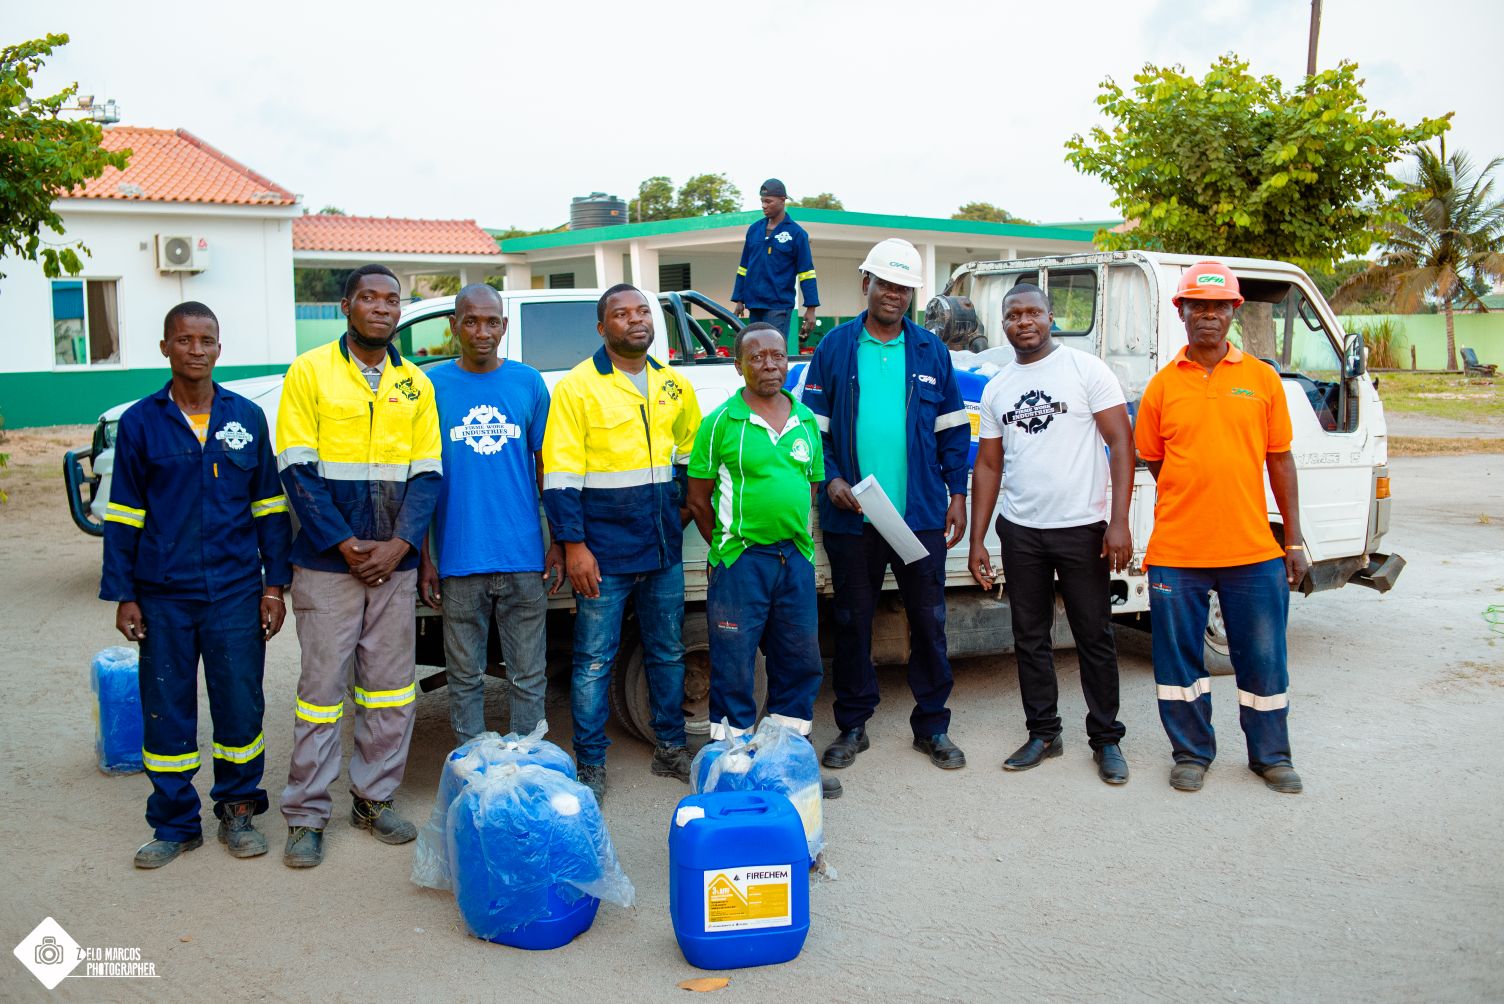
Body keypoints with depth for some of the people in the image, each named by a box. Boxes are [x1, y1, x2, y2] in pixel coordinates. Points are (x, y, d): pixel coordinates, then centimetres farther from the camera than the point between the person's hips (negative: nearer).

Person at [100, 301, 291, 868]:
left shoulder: (247, 418, 4)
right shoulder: (140, 423, 2)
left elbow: (270, 507, 7)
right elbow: (123, 516, 4)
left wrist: (275, 584, 3)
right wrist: (123, 596, 0)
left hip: (236, 593, 0)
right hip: (163, 597, 0)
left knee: (241, 706, 5)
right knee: (166, 712, 6)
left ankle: (238, 811, 23)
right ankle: (175, 824, 21)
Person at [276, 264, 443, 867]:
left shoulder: (414, 383, 9)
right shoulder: (310, 372, -1)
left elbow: (427, 473, 6)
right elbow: (298, 471, -7)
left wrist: (399, 545, -8)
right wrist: (348, 546, -13)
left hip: (395, 563, 4)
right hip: (327, 563, -3)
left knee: (391, 688, 9)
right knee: (322, 686, 2)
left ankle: (374, 798, 24)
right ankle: (306, 815, 13)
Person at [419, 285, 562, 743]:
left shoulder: (529, 382, 5)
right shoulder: (433, 385, 2)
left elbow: (546, 465, 9)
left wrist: (559, 542, 4)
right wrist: (424, 558, 1)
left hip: (524, 556, 1)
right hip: (460, 561, 0)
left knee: (529, 677, 7)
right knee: (465, 678, 10)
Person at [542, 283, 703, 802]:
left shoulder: (674, 386, 9)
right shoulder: (577, 387, -7)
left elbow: (690, 454, 23)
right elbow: (560, 475, -10)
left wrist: (685, 503, 11)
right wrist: (573, 544, -15)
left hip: (663, 548, 5)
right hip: (603, 553, -5)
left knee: (668, 652, 14)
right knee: (594, 660, 2)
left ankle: (671, 748, 29)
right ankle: (590, 764, 14)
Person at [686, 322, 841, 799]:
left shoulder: (807, 421, 9)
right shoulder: (720, 423, -5)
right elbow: (699, 500, 0)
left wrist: (795, 541, 9)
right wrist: (729, 547, 2)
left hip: (796, 558, 5)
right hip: (740, 561, -5)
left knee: (800, 663, 13)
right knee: (734, 669, 2)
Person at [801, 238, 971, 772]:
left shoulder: (930, 351, 7)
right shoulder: (835, 346, 4)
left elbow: (952, 429, 10)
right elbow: (813, 423, 4)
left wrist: (957, 495, 4)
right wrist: (830, 478, -10)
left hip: (922, 514, 1)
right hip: (851, 515, -1)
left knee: (929, 621, 7)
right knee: (852, 623, 9)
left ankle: (931, 726, 21)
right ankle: (852, 727, 23)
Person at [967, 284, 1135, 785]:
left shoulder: (1086, 369, -4)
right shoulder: (996, 389, 10)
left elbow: (1121, 443, -8)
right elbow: (987, 466, 12)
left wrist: (1119, 521, -16)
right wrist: (977, 541, 6)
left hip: (1082, 527, -4)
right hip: (1020, 531, 4)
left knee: (1095, 638, 4)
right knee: (1029, 637, 11)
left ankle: (1106, 739, 17)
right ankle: (1043, 733, 24)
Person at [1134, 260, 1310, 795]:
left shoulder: (1262, 378, 5)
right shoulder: (1163, 385, 2)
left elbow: (1280, 461, 7)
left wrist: (1294, 540, 4)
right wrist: (1187, 506, 2)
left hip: (1253, 550, 1)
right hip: (1177, 551, 0)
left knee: (1263, 658, 10)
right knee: (1179, 658, 9)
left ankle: (1271, 755, 28)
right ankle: (1191, 753, 27)